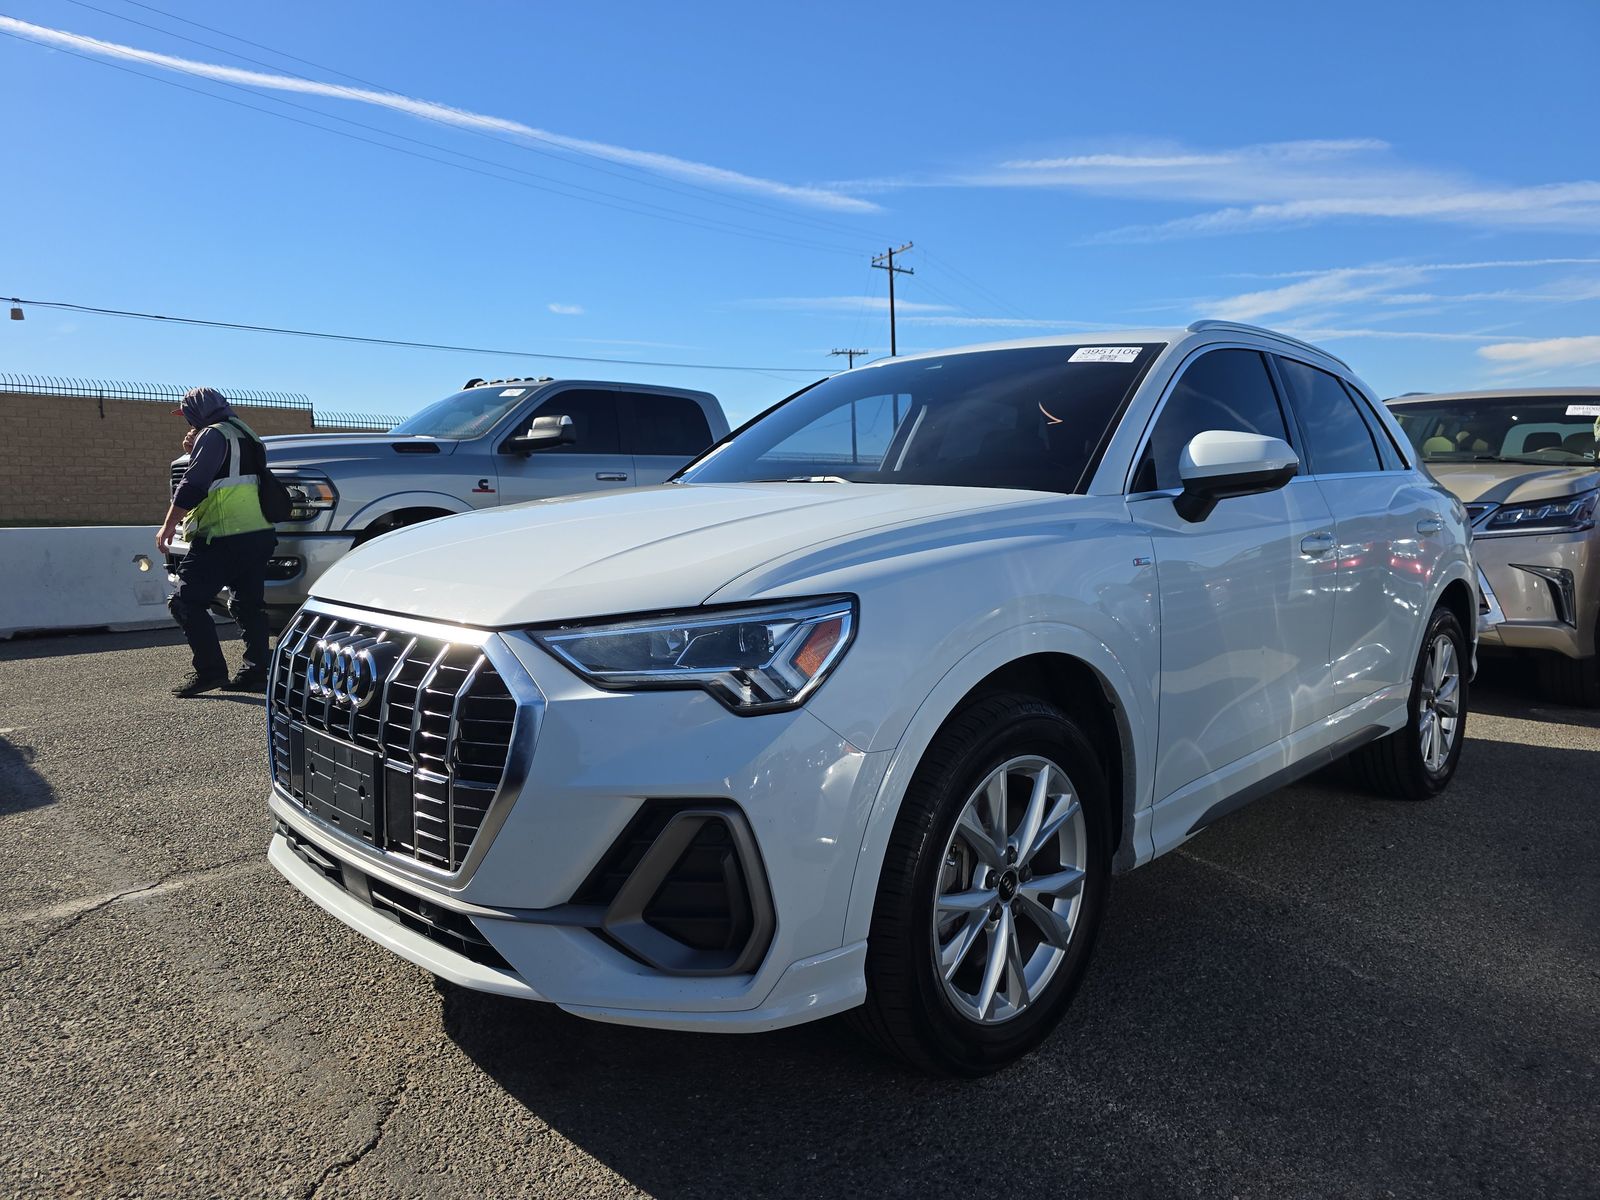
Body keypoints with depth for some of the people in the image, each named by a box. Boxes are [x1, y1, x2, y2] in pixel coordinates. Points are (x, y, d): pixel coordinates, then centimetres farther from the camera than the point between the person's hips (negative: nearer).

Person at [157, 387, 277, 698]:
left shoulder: (213, 435, -7)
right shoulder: (244, 434, 22)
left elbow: (192, 485, -14)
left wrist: (169, 525, -10)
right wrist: (195, 451, 19)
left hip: (223, 538, -9)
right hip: (258, 535, 9)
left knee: (187, 602, -3)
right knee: (248, 605, 12)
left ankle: (209, 671, -7)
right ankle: (255, 672, 11)